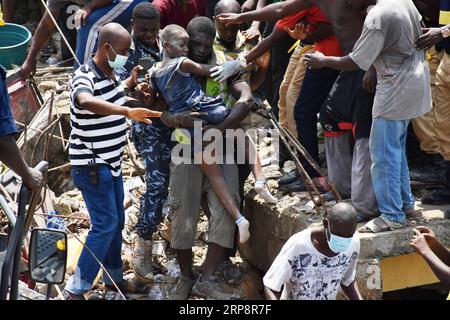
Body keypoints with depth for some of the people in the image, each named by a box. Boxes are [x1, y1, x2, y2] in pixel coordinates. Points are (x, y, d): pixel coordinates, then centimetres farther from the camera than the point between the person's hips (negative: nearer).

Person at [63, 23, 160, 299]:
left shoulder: (111, 75, 7)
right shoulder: (84, 77, -22)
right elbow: (86, 101, -47)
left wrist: (137, 101, 6)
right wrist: (127, 111, -60)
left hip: (111, 163, 9)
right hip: (91, 165, -9)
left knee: (117, 221, 16)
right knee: (105, 225, -10)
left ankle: (114, 278, 32)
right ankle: (76, 289, -1)